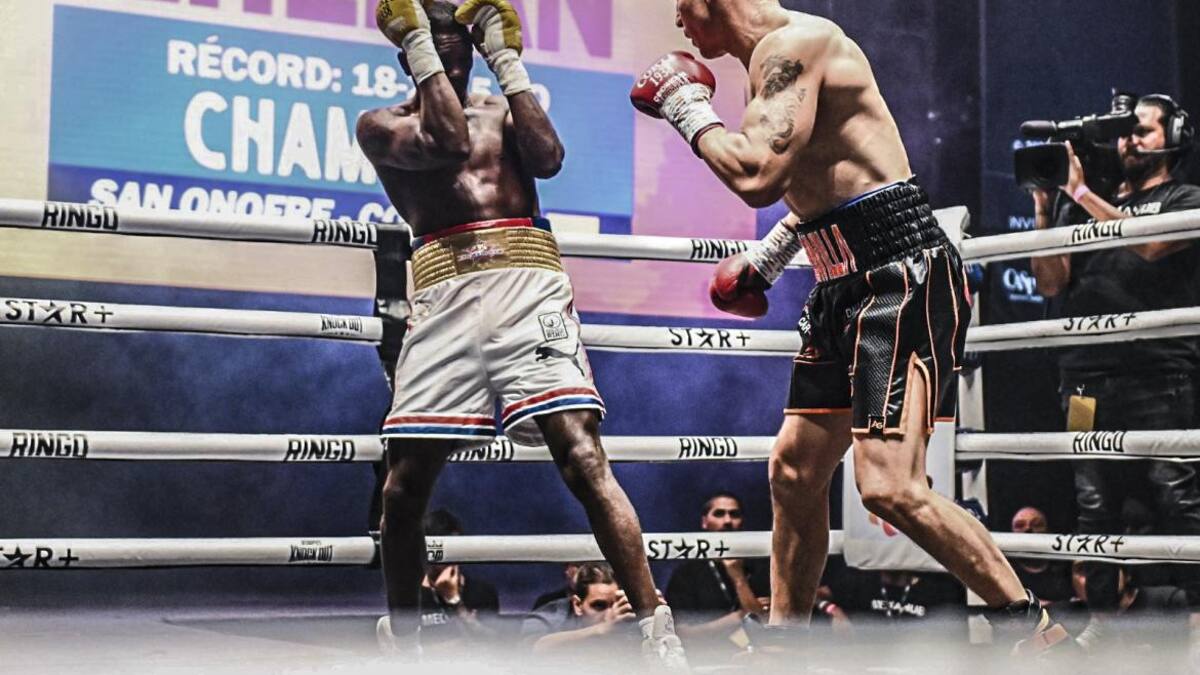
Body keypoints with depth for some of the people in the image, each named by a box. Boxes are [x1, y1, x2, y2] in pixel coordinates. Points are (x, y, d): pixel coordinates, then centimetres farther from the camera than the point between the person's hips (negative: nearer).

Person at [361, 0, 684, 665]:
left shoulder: (501, 110, 22)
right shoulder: (380, 124, 15)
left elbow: (548, 157, 2)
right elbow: (447, 143, -5)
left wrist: (507, 59, 7)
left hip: (526, 280, 0)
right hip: (444, 292, 0)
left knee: (582, 456, -15)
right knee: (403, 486, 1)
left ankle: (658, 635, -15)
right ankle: (400, 640, 22)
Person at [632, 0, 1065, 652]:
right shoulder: (777, 56, 17)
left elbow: (757, 176, -26)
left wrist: (691, 114, -10)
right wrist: (769, 253, 26)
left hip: (902, 278, -11)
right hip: (847, 286, 11)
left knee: (889, 486, -19)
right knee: (794, 470, 15)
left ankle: (1036, 630, -6)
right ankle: (783, 642, 28)